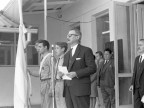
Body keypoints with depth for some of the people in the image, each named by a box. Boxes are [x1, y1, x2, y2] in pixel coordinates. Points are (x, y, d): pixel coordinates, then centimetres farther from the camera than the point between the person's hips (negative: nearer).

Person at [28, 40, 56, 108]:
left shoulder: (50, 57, -12)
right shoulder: (43, 58, 16)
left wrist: (51, 88, -21)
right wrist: (31, 73, 9)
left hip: (48, 83, -9)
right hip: (43, 84, 9)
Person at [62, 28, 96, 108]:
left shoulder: (86, 50, 1)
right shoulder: (67, 54, 23)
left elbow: (92, 68, -7)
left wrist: (76, 73, -17)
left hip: (81, 89, -6)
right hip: (68, 90, 6)